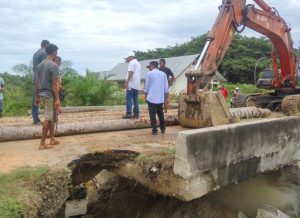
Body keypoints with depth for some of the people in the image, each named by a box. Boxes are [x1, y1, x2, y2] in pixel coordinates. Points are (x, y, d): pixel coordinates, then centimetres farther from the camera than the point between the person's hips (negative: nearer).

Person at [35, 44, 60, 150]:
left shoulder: (39, 65, 10)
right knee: (47, 118, -3)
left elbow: (36, 82, 12)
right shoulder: (54, 66, -14)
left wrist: (37, 96, 18)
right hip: (50, 95, -8)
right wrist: (57, 99, -17)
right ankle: (42, 143, 0)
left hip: (42, 94, 8)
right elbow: (54, 84, -19)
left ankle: (52, 139, 24)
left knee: (51, 117, 18)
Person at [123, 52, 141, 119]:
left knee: (129, 99, -6)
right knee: (135, 100, 9)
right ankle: (136, 114, 9)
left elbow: (130, 73, -17)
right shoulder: (138, 63, 22)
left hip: (131, 84, -9)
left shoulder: (132, 62, -6)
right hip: (137, 85, 9)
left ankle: (128, 114, -7)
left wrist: (126, 82, -18)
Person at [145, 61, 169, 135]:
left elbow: (147, 87, -2)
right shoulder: (163, 74, 8)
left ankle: (154, 130, 1)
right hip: (160, 98, 4)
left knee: (152, 114, 2)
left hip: (151, 98, -4)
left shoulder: (149, 74, -4)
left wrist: (146, 96, 10)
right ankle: (163, 129, 20)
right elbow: (166, 87, 8)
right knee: (160, 113, 16)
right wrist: (166, 98, 15)